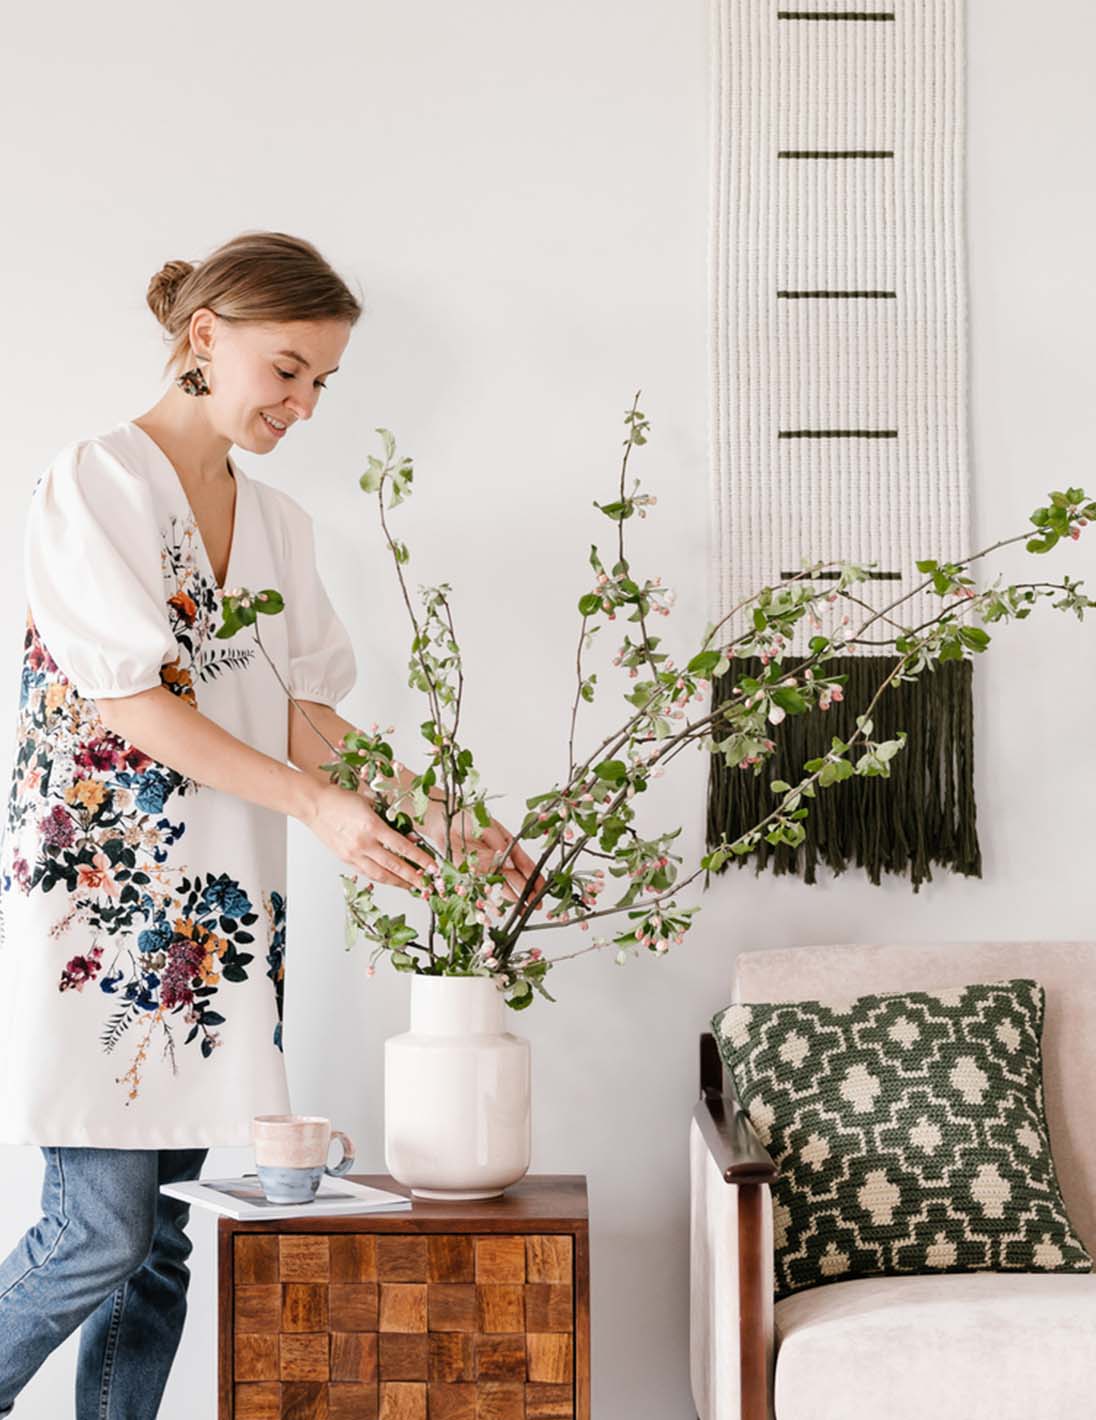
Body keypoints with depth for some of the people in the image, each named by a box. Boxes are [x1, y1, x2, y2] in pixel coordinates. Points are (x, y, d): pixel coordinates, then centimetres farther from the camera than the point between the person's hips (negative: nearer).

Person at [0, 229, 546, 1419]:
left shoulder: (275, 520, 14)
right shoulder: (96, 480, -6)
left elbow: (306, 714, 12)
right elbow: (124, 697, -14)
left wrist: (442, 821, -1)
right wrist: (317, 805, -20)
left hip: (211, 909, 6)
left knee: (158, 1237, 7)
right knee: (98, 1233, -8)